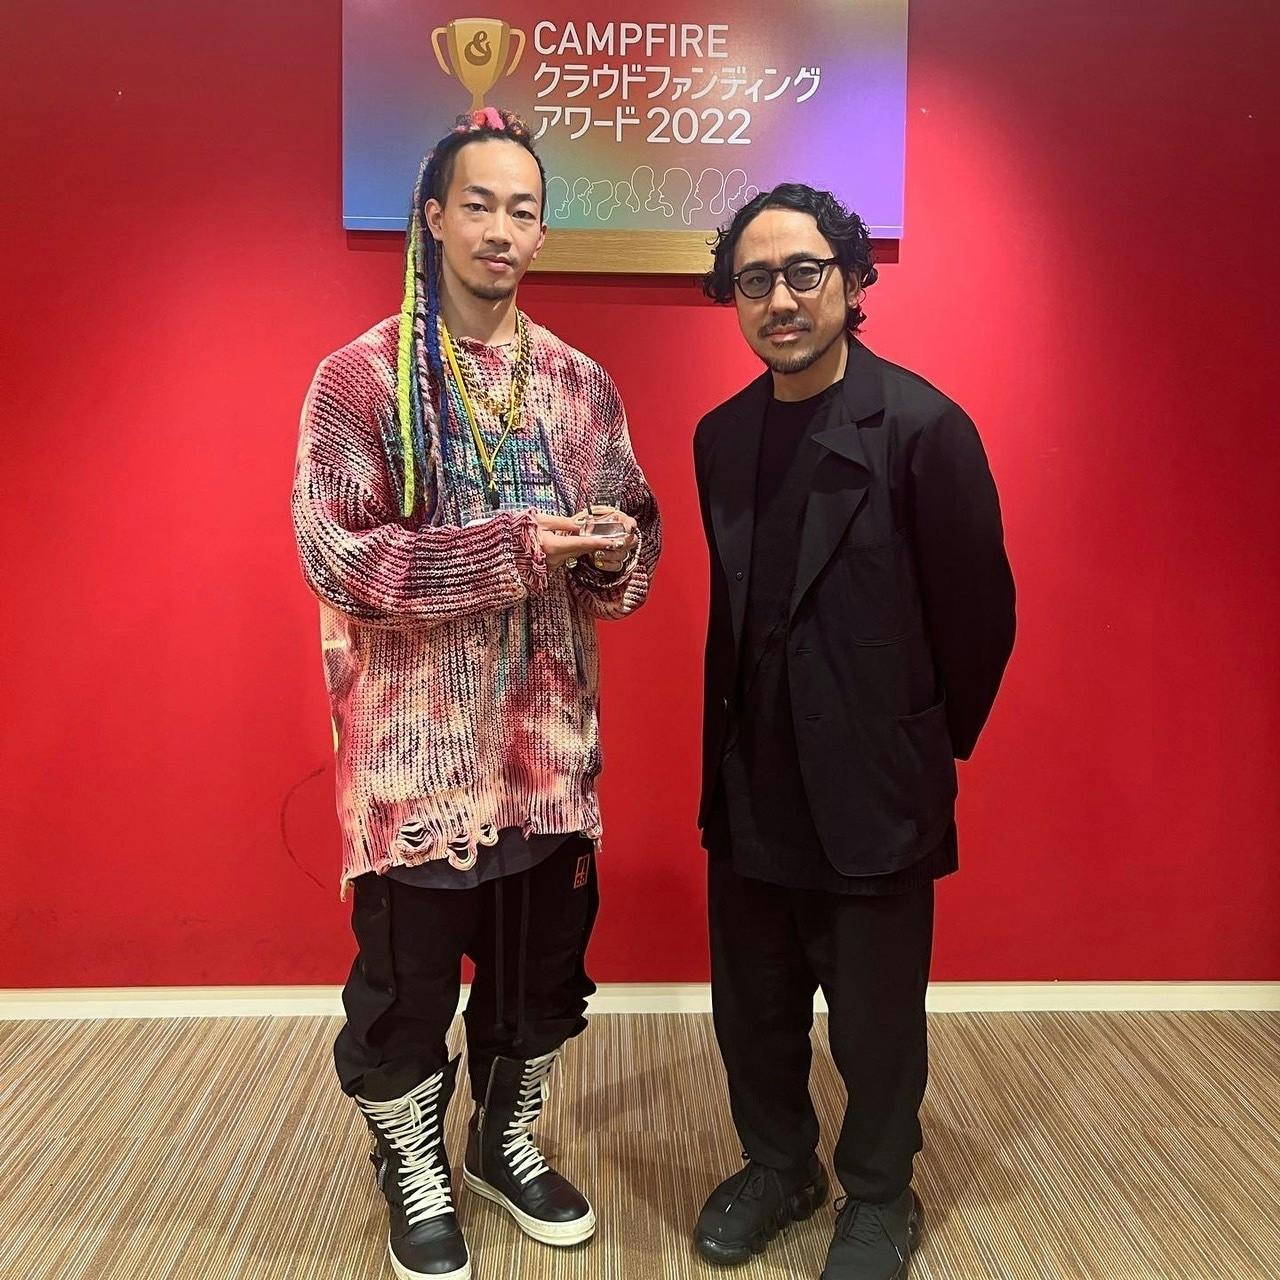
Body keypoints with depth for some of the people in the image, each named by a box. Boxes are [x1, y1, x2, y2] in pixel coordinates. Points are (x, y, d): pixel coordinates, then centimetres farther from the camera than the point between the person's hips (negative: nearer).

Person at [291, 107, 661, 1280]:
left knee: (544, 958, 17)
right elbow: (334, 554, -15)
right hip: (419, 741, -4)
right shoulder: (360, 377, -7)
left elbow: (636, 529, 8)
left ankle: (510, 1145, 41)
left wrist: (615, 544, -17)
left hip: (548, 734, 4)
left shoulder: (580, 382, 6)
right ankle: (414, 1176, 36)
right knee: (408, 975, 11)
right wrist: (512, 545, -25)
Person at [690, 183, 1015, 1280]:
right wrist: (737, 737, 11)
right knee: (753, 1008, 19)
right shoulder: (722, 435, 5)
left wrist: (930, 748, 1)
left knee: (876, 1023, 12)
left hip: (873, 794, -5)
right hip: (751, 787, 5)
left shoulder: (922, 427, -14)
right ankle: (779, 1166, 44)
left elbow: (979, 611, -8)